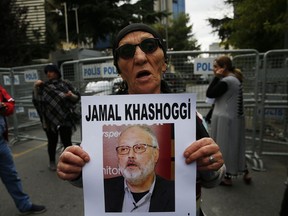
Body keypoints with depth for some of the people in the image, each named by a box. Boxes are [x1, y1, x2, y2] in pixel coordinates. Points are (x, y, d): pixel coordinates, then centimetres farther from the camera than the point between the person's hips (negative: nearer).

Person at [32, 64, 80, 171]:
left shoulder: (65, 84, 0)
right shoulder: (44, 86, 7)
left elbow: (77, 98, 1)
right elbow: (36, 100, 2)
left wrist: (71, 96, -20)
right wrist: (35, 87, -9)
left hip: (65, 118, -2)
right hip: (49, 119, 2)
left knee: (66, 141, 1)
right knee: (52, 141, 13)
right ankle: (52, 161, 30)